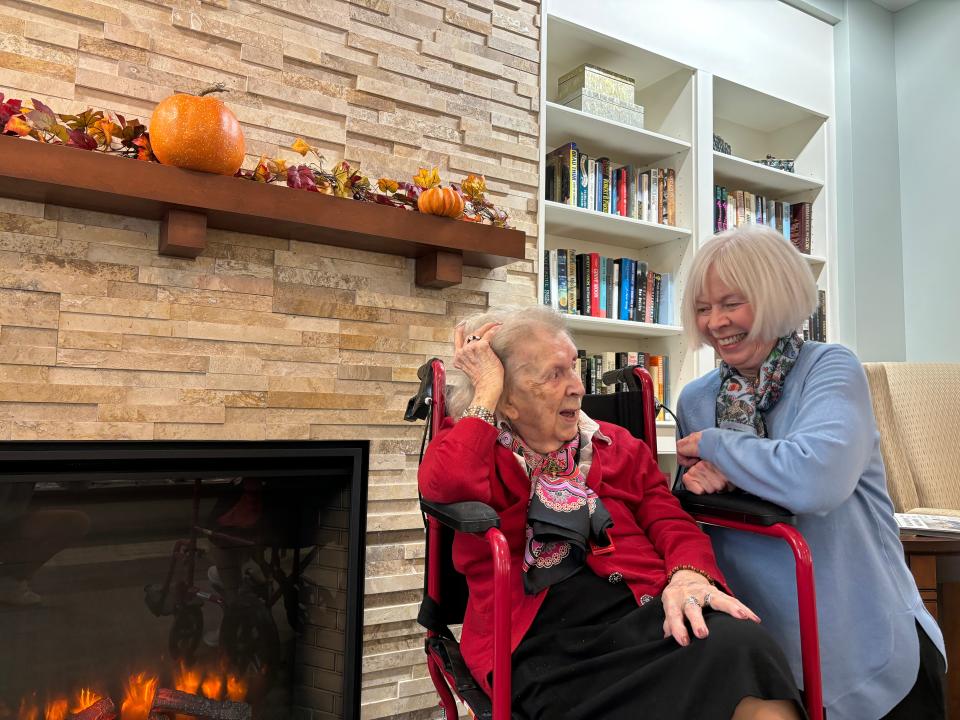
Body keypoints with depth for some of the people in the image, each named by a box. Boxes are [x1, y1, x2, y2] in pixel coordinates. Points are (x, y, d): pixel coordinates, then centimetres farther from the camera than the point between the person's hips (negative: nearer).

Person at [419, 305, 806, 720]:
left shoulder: (615, 445, 21)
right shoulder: (468, 447, 10)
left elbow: (669, 521, 10)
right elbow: (445, 485, -14)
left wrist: (689, 574, -13)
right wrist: (486, 391, -3)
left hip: (639, 608, 5)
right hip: (542, 642, -4)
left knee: (738, 643, -29)